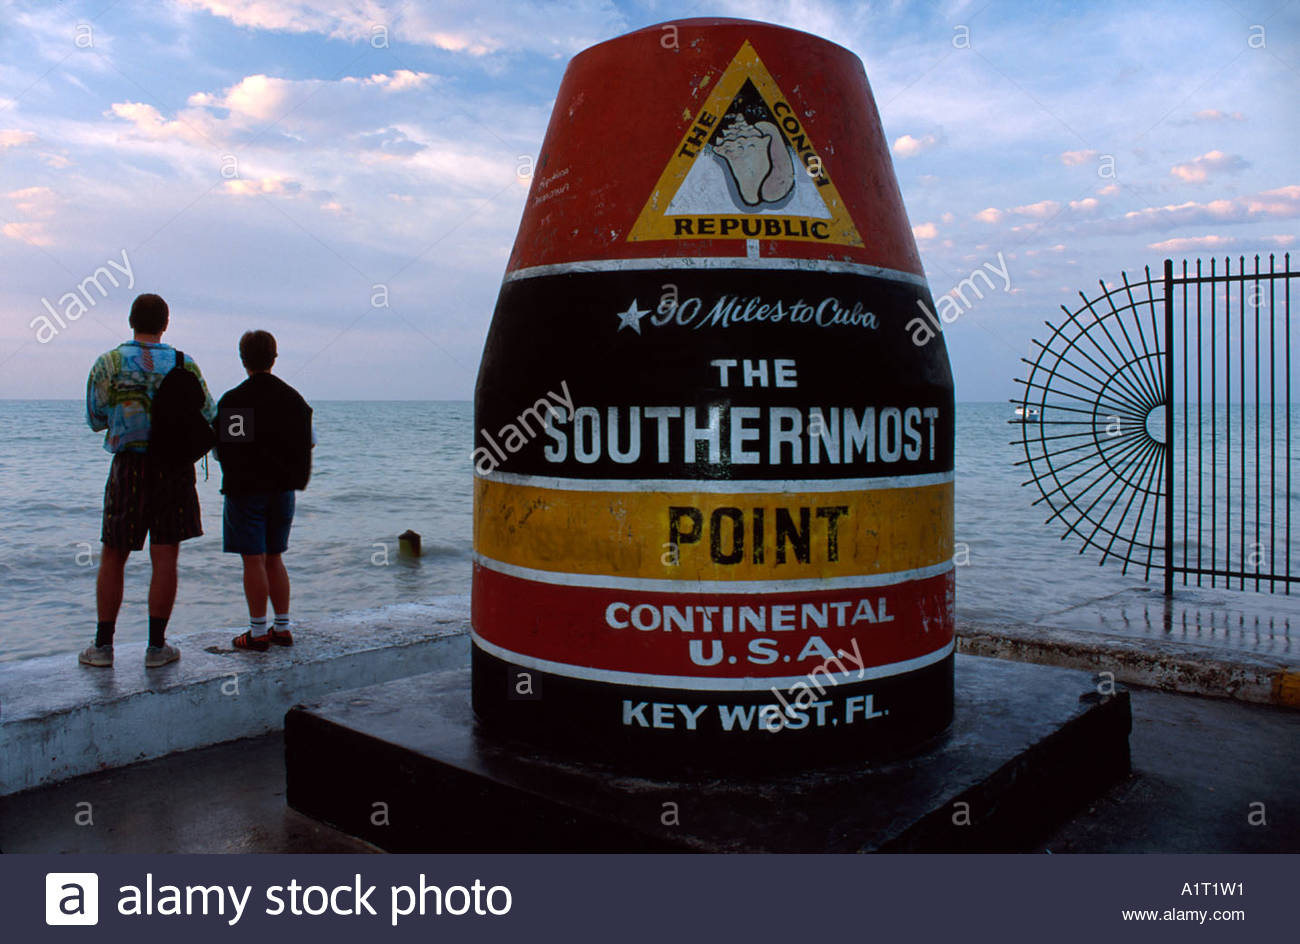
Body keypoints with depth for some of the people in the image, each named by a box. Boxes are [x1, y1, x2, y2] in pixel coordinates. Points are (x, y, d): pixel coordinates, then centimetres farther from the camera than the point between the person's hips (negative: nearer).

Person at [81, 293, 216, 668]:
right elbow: (208, 414, 6)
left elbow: (96, 419, 5)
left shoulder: (108, 363, -1)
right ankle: (156, 646, 5)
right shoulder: (184, 365, -1)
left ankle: (102, 645, 14)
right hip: (175, 468, 0)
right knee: (164, 559, 2)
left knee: (113, 557, 11)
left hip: (129, 467, 0)